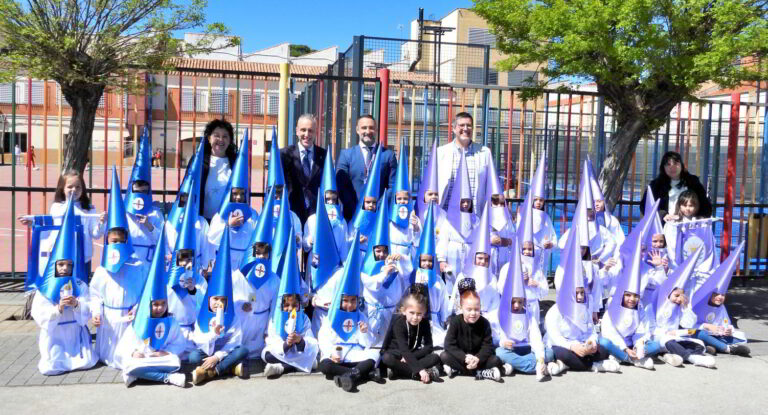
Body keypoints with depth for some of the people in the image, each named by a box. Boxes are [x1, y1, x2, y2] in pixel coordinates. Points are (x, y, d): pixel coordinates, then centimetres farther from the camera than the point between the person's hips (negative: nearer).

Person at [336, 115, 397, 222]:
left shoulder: (388, 155, 7)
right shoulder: (346, 154, 7)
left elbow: (393, 187, 5)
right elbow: (340, 185, 0)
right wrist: (355, 208, -11)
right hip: (352, 213, 0)